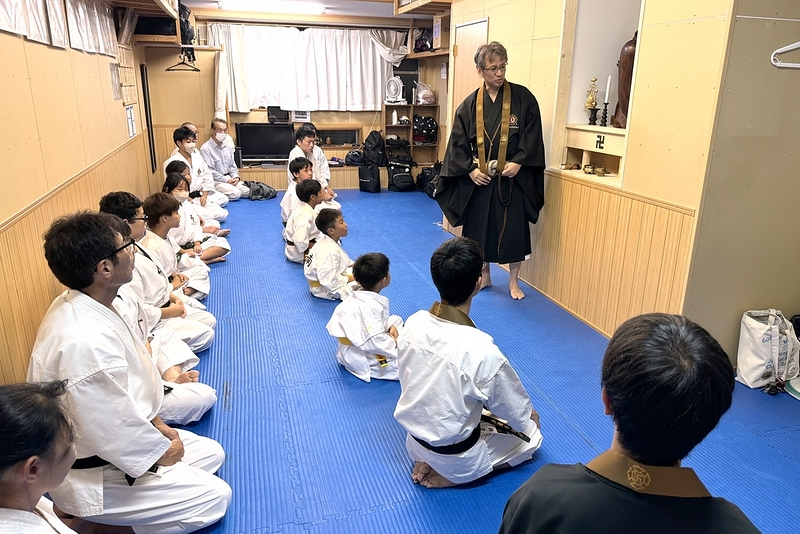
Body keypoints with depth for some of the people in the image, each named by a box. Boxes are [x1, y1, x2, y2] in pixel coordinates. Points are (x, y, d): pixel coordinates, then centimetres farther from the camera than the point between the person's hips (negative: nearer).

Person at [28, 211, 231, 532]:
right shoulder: (86, 342, -37)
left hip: (107, 440, 9)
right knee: (215, 497, -4)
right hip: (90, 478, -9)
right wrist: (160, 451, -11)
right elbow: (115, 432, -29)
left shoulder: (77, 306, -5)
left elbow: (127, 381, 7)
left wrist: (156, 424, 6)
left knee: (212, 454, 14)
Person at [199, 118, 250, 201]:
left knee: (248, 191, -13)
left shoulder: (227, 146, 13)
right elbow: (209, 172, -14)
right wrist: (226, 180, -15)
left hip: (230, 179, 7)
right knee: (236, 193, -27)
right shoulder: (206, 149, -11)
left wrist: (236, 177, 0)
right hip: (215, 181, -7)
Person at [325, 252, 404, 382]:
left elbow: (381, 318, 13)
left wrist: (390, 326, -5)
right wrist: (394, 344, -15)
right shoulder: (368, 308, -31)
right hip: (363, 360, -10)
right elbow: (376, 343, -32)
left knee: (396, 320, 20)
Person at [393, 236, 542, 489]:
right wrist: (531, 416, 10)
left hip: (414, 442, 5)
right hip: (455, 456, -5)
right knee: (530, 435, 19)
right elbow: (517, 413, -16)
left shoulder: (413, 323, -17)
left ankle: (428, 462, 12)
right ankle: (449, 474, 5)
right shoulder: (482, 352, -34)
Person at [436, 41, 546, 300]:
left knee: (514, 229, 4)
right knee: (479, 228, 11)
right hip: (479, 178, 2)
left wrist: (518, 162, -16)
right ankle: (484, 275, 30)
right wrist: (470, 169, -9)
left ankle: (513, 281, 21)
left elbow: (533, 135, -5)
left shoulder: (523, 97, -4)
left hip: (513, 178, -2)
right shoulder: (470, 104, 0)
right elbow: (458, 142, 1)